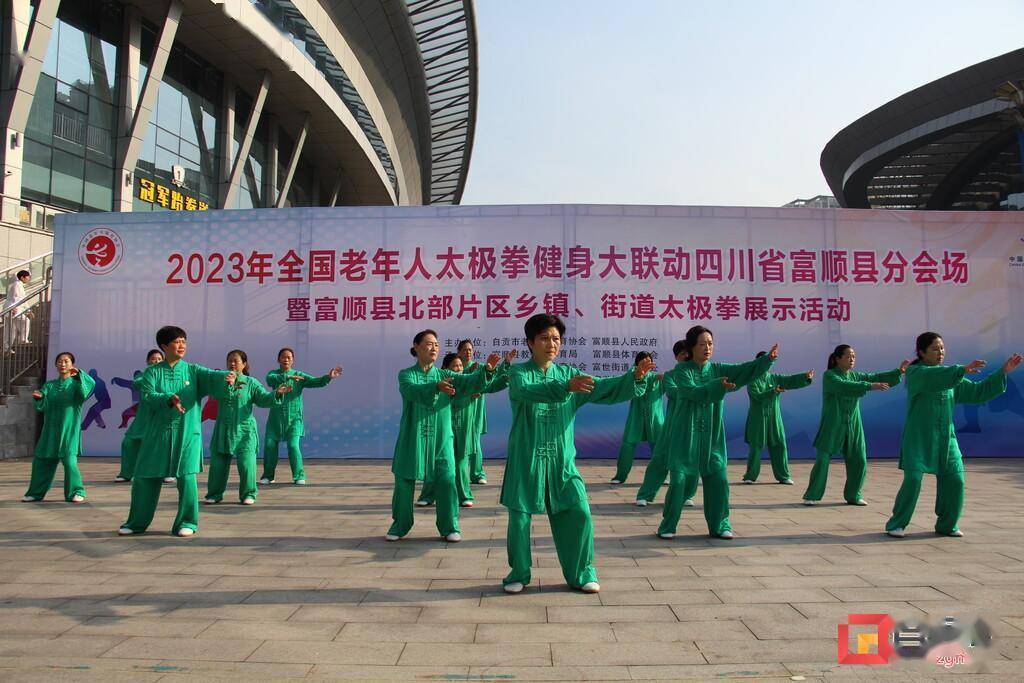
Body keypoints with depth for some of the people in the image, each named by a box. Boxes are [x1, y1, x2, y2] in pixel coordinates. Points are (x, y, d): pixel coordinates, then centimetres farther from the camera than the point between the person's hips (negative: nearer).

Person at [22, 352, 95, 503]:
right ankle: (36, 493, 24)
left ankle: (76, 492, 2)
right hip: (51, 429, 4)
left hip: (69, 429, -4)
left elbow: (90, 384, -20)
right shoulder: (50, 385, 11)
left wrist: (79, 374, -34)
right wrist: (38, 397, -20)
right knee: (41, 460, 7)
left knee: (69, 460, -13)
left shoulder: (76, 383, 2)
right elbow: (41, 406, 0)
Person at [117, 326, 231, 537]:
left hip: (187, 433, -1)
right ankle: (137, 522, 25)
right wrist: (169, 399, -27)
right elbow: (147, 397, -9)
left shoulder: (192, 370, 5)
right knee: (145, 477, 6)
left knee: (187, 477, -6)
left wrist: (225, 376, -37)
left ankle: (187, 523, 9)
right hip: (158, 433, 1)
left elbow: (211, 375, -14)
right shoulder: (152, 372, 5)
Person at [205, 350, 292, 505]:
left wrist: (277, 394, -23)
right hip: (223, 430, 2)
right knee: (217, 463, 7)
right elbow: (218, 395, -16)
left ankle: (248, 494, 6)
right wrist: (228, 384, -35)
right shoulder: (221, 380, 5)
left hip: (244, 430, -2)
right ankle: (214, 494, 23)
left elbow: (264, 399, -4)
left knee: (246, 463, -9)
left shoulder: (251, 383, 4)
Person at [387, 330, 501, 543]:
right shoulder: (406, 374, 0)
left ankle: (449, 527, 9)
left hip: (441, 438, 1)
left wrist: (487, 369, -29)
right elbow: (411, 390, -23)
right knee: (404, 481, 5)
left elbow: (470, 382, -8)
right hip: (413, 437, -1)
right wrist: (436, 387, -40)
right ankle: (400, 525, 22)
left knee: (446, 481, -4)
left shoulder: (445, 375, 7)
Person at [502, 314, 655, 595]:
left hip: (562, 461, 3)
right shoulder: (519, 372, -4)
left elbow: (606, 388, -3)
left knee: (579, 513, -2)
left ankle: (580, 574, 17)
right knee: (519, 518, 3)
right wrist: (565, 387, -42)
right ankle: (519, 574, 24)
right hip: (526, 460, -3)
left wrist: (635, 376, -22)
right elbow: (527, 391, -28)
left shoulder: (568, 373, 7)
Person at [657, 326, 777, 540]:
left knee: (718, 479, 3)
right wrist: (719, 385, -33)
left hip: (712, 436, 4)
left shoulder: (718, 369, 5)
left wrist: (767, 358, -23)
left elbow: (744, 369, -8)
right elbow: (694, 393, -21)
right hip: (685, 434, -3)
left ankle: (720, 526, 19)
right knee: (678, 480, -3)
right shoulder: (682, 371, -6)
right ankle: (668, 526, 11)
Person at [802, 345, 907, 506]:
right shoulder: (829, 376, -9)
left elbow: (877, 377, -1)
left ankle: (853, 496, 21)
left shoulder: (856, 376, 9)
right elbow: (845, 386, -27)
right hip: (832, 426, -6)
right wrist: (870, 386, -35)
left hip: (853, 427, 6)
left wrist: (899, 371, -14)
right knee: (822, 461, -6)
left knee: (859, 461, 4)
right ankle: (811, 496, 5)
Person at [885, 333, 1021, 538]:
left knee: (954, 481, 1)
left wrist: (1003, 372, 6)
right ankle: (896, 524, 1)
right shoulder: (915, 373, -8)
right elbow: (936, 377, -29)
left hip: (945, 438, 6)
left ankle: (946, 525, 20)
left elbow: (978, 392, 12)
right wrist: (963, 369, -38)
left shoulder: (952, 377, 13)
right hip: (918, 438, -6)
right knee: (913, 480, -12)